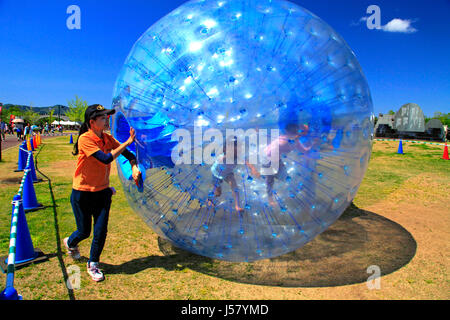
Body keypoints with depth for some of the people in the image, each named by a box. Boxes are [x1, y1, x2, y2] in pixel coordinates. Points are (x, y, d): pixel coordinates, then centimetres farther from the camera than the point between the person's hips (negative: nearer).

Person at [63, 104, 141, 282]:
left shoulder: (108, 138, -1)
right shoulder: (85, 139, -20)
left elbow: (127, 153, 3)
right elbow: (106, 159, -30)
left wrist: (134, 167, -17)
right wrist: (128, 142, -26)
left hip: (102, 192, 5)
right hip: (82, 194, -4)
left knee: (101, 230, 2)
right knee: (84, 232, 10)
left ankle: (93, 264, 25)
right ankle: (70, 243, 47)